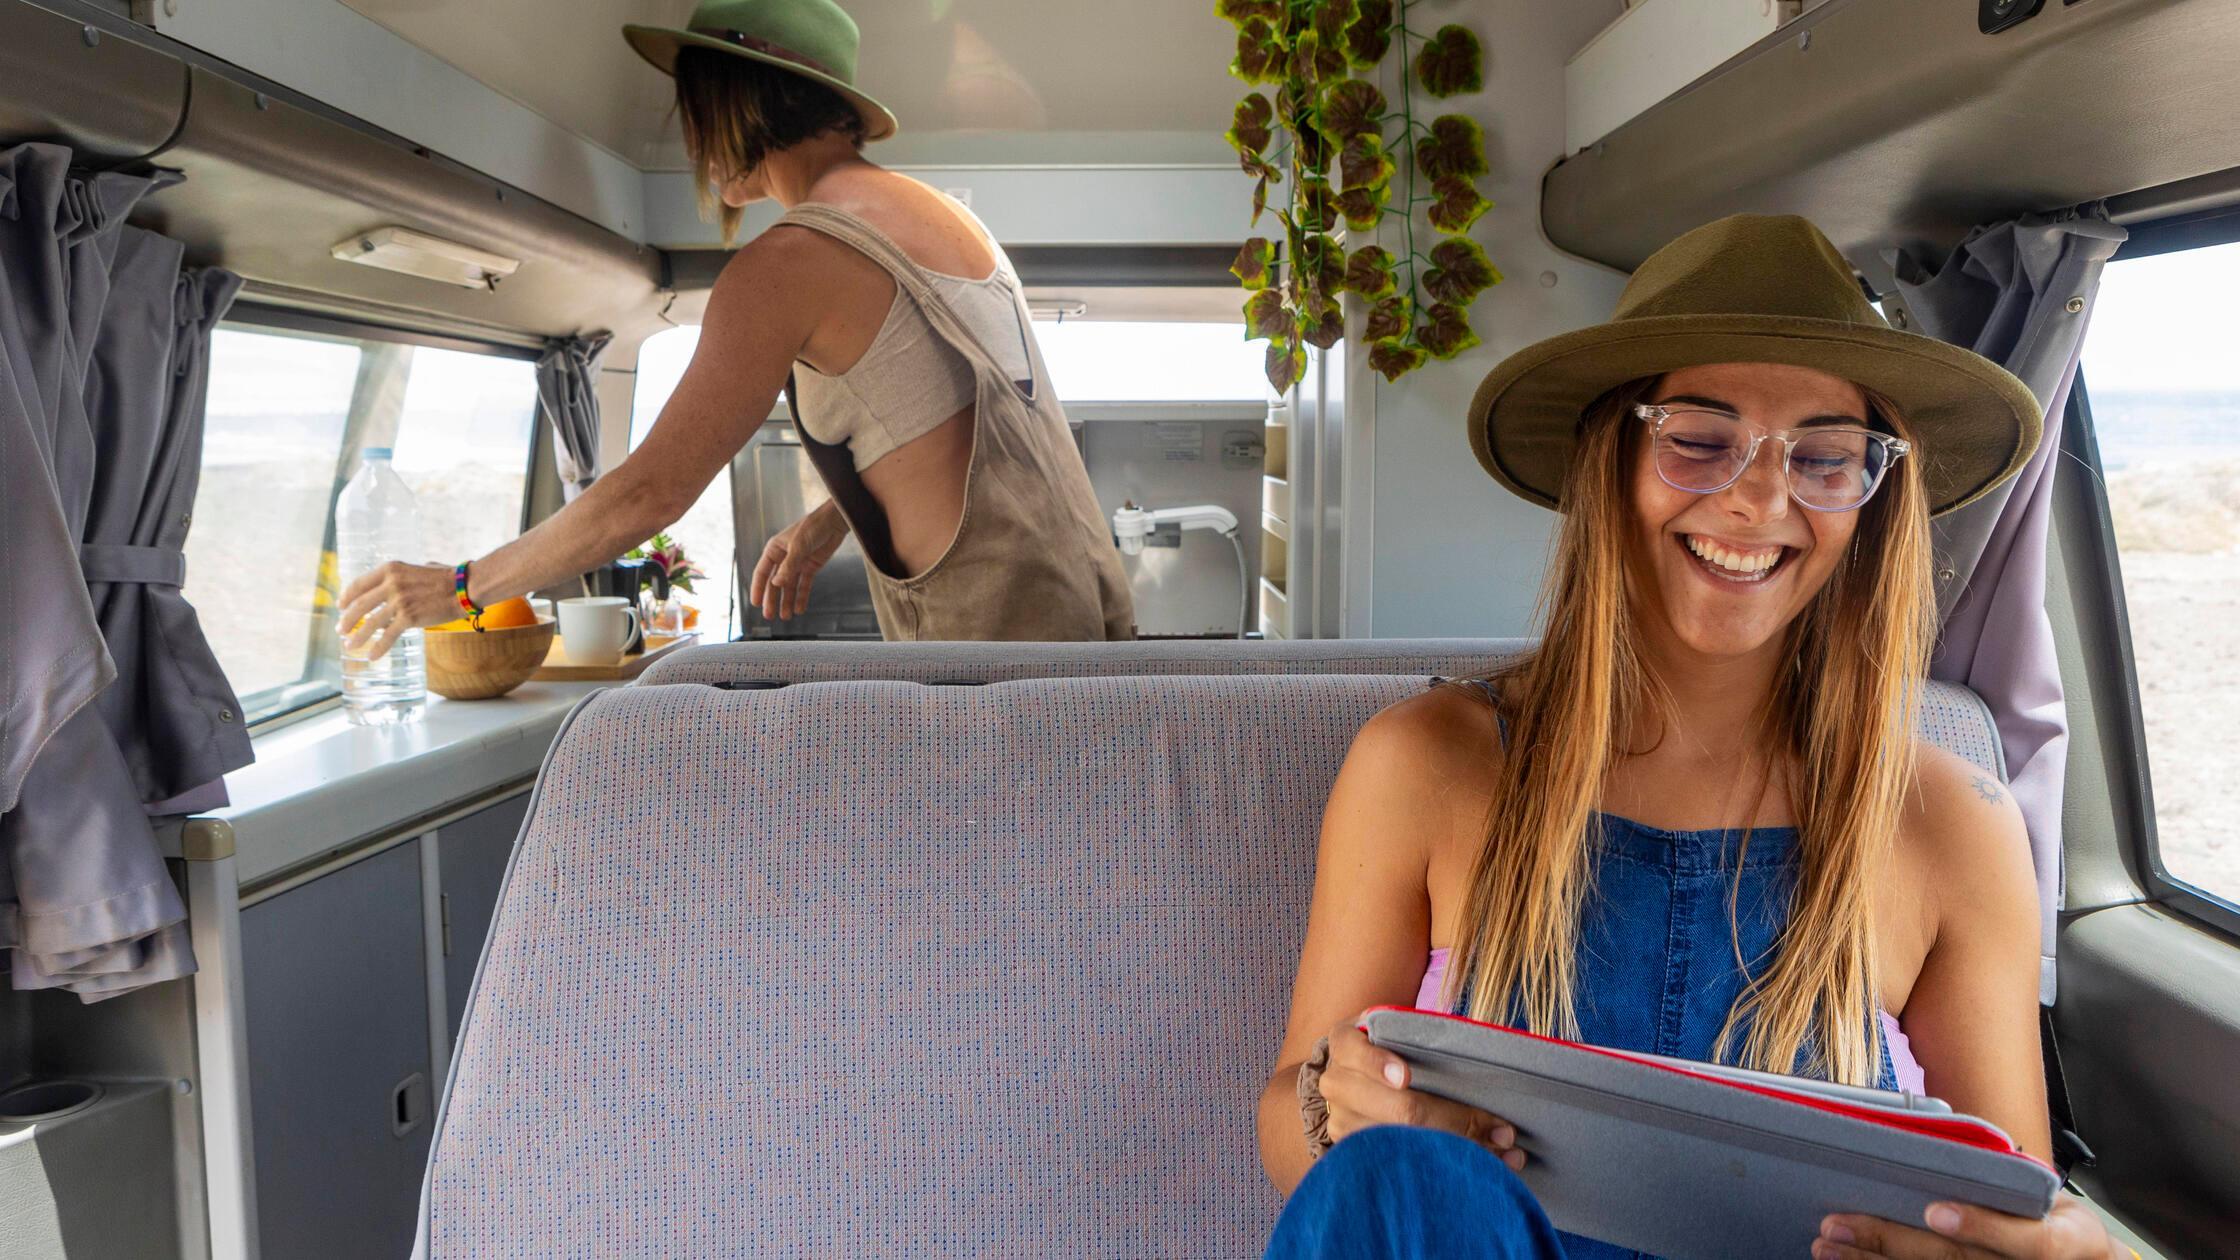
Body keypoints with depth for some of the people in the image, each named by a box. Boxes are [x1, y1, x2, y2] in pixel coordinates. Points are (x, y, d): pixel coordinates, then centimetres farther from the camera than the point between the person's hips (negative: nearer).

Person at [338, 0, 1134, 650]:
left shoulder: (791, 260, -11)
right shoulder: (937, 212, 14)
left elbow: (650, 492, -11)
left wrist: (458, 588, 0)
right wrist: (828, 523, 23)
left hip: (994, 641, -8)